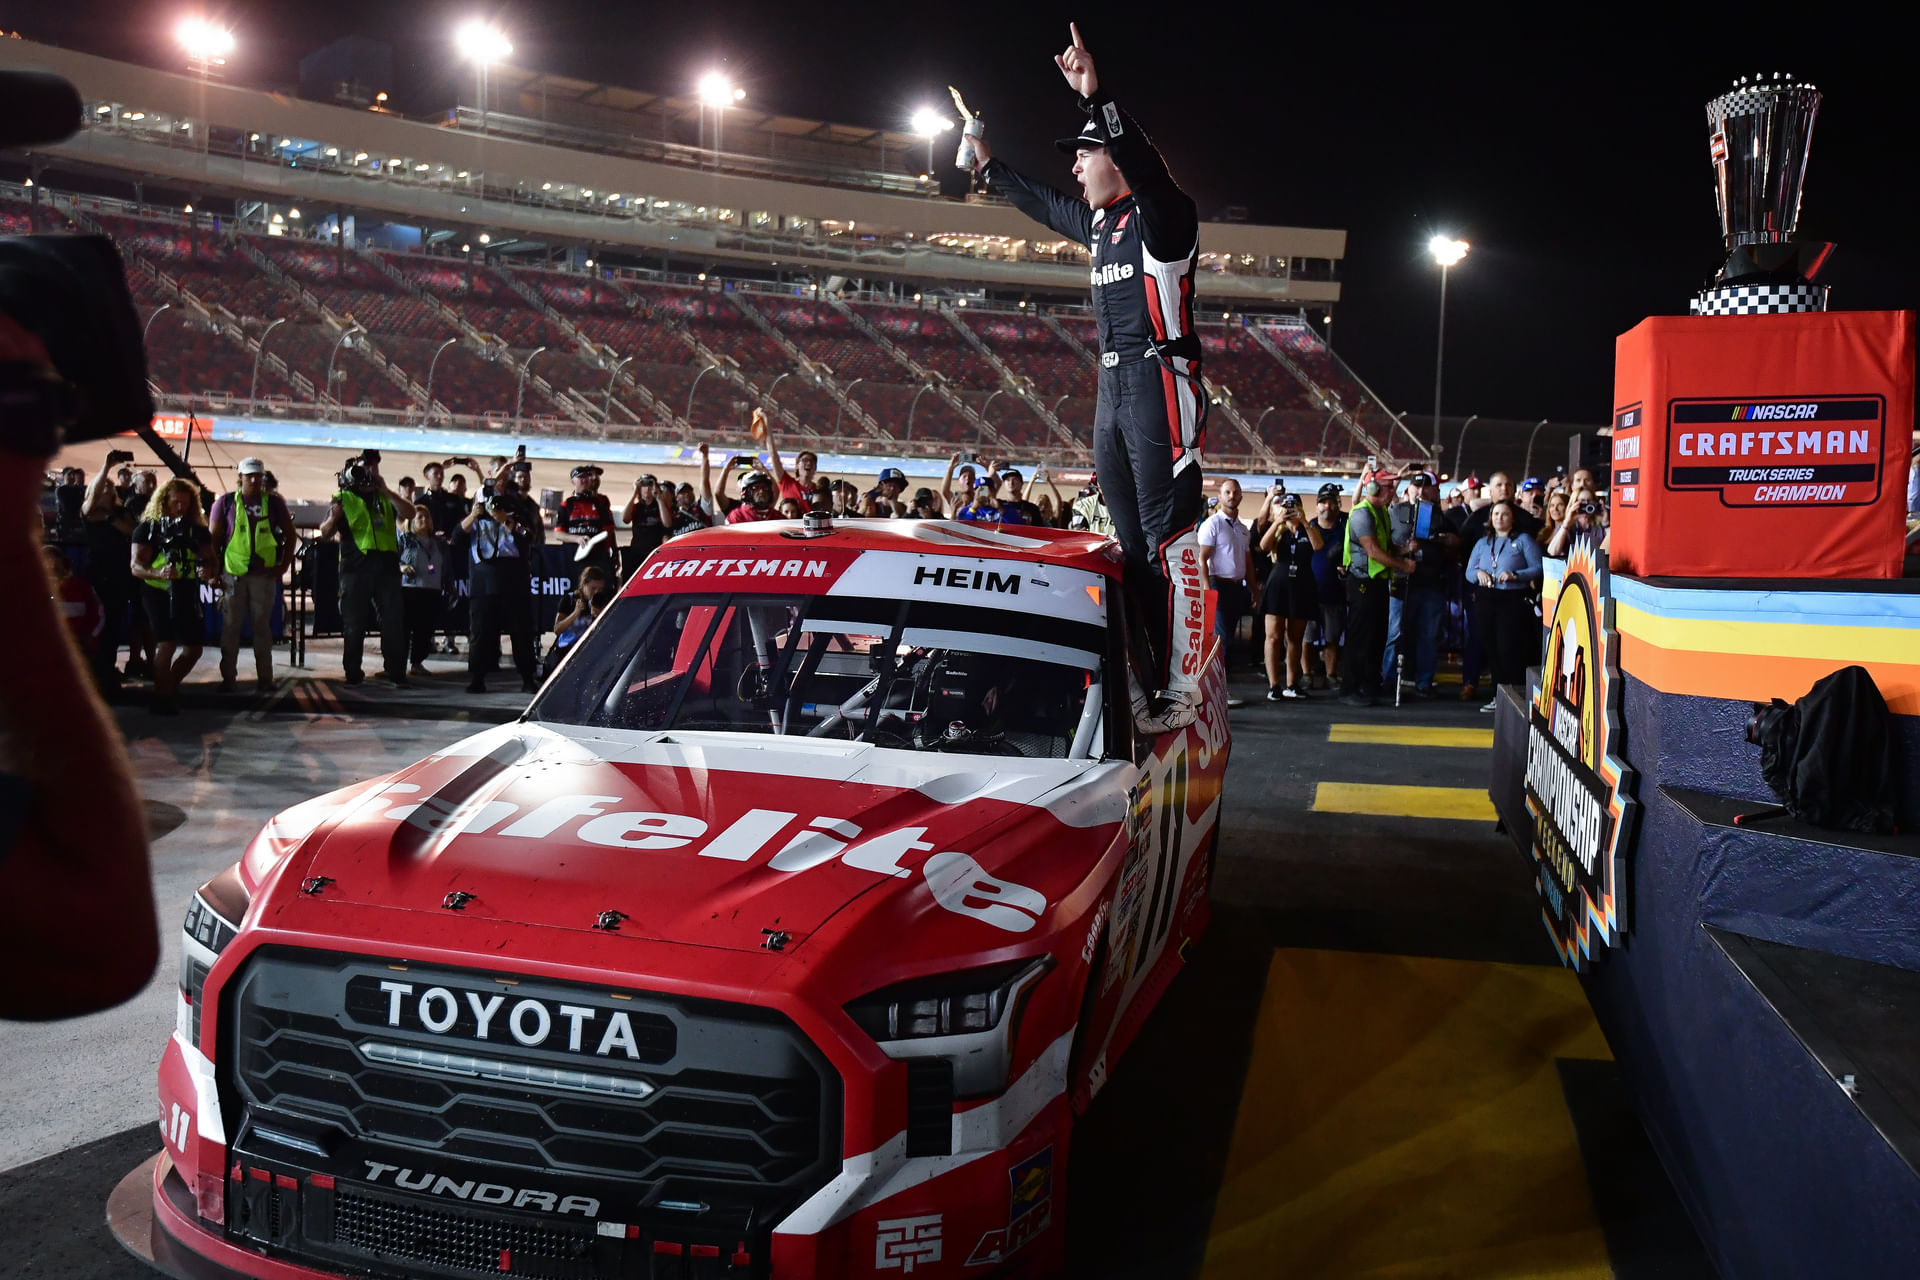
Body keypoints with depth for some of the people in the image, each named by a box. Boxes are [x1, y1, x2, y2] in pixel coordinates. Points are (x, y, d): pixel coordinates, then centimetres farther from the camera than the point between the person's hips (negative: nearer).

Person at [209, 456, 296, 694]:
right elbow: (214, 538, 4)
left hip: (264, 574, 1)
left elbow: (291, 535, 12)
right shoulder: (226, 502, 4)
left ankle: (265, 678, 10)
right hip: (233, 573, -1)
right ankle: (227, 677, 7)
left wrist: (284, 565, 3)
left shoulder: (274, 502, 6)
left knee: (262, 626, 5)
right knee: (231, 626, 2)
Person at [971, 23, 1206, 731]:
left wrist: (1096, 97, -37)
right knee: (1132, 539, 8)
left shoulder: (1162, 213, -6)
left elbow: (1146, 167, -28)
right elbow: (1042, 204, 36)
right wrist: (988, 166, 45)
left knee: (1168, 538, -12)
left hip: (1161, 385, -9)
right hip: (1113, 388, 9)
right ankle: (1141, 681, 13)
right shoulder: (1099, 221, 18)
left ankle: (1179, 687, -12)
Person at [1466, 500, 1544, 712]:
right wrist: (1479, 573, -8)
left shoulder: (1523, 540, 3)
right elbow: (1469, 571, 14)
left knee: (1509, 649, -12)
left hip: (1514, 600, -5)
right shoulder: (1483, 543, 18)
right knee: (1493, 649, 6)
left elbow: (1538, 568, -5)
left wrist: (1516, 575, -19)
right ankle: (1498, 697, 13)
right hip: (1487, 599, 5)